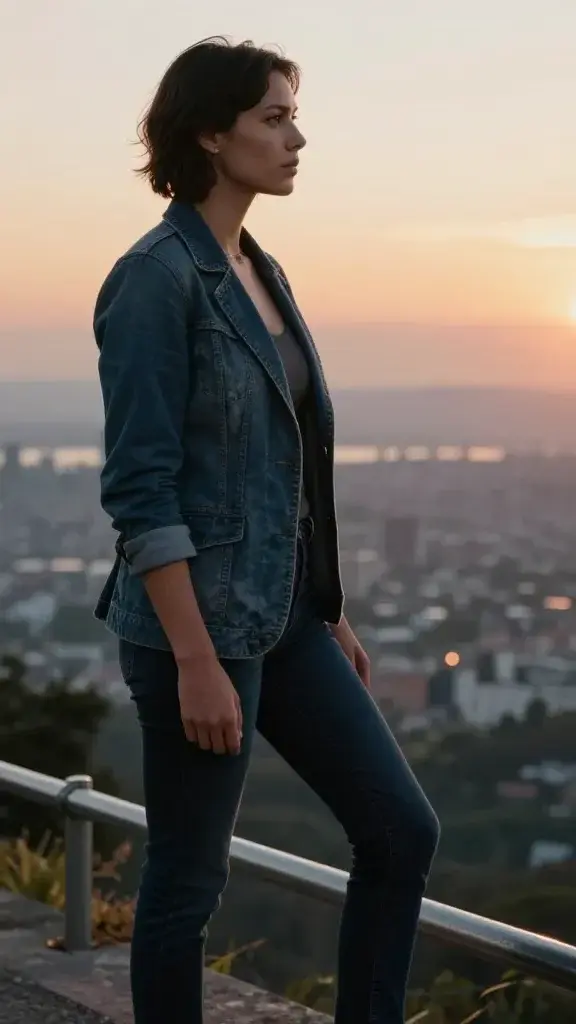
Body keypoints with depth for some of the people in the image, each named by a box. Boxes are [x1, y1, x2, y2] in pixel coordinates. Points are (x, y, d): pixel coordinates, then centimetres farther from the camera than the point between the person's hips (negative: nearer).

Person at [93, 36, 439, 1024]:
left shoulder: (259, 271, 11)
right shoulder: (157, 277, -16)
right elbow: (140, 488, -20)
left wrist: (331, 611, 19)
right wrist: (196, 661, -21)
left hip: (284, 617, 9)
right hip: (201, 624, -9)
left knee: (401, 831, 8)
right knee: (189, 876, 5)